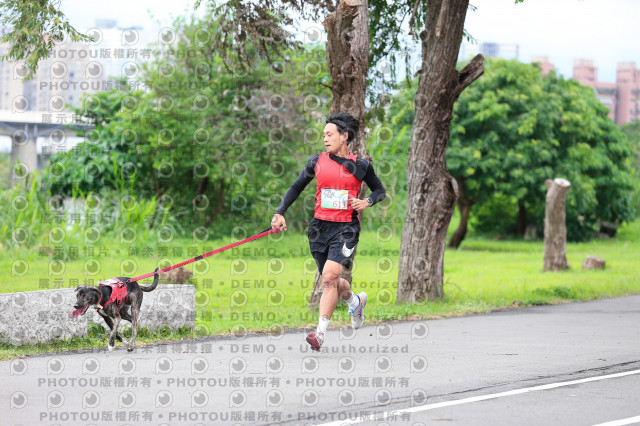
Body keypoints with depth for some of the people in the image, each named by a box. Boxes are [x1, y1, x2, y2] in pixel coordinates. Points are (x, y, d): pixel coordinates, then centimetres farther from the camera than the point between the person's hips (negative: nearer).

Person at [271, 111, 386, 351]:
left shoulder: (361, 166, 1)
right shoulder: (316, 162, 6)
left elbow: (380, 190, 15)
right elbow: (296, 188, 14)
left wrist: (367, 202, -5)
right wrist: (280, 213, 3)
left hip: (346, 228, -4)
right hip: (320, 226, 4)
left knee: (329, 276, -19)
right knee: (330, 281, 11)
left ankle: (320, 332, -18)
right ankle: (356, 301, 44)